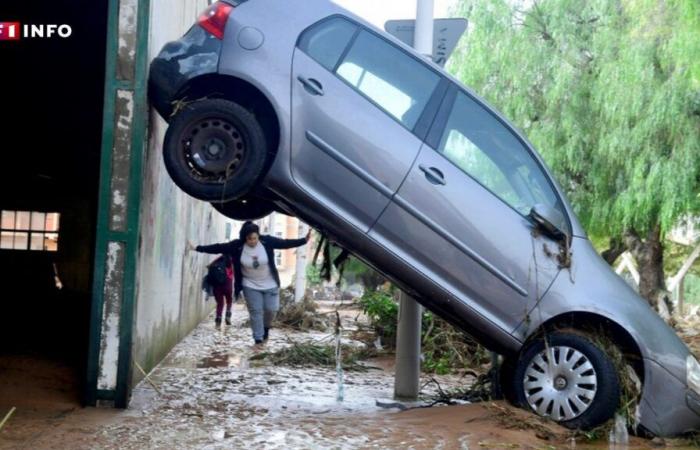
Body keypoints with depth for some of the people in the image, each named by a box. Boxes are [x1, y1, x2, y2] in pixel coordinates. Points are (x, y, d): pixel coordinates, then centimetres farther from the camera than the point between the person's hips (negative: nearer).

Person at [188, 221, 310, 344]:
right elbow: (218, 247, -12)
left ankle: (266, 327, 33)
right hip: (250, 285, 0)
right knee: (255, 311, -1)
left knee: (271, 309, 2)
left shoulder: (267, 241, -16)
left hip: (270, 284, 1)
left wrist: (304, 240, -20)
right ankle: (258, 339, 9)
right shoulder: (237, 246, -16)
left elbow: (285, 243, -13)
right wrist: (197, 248, -13)